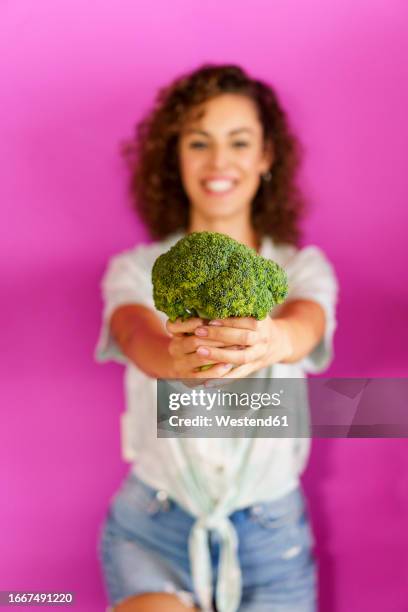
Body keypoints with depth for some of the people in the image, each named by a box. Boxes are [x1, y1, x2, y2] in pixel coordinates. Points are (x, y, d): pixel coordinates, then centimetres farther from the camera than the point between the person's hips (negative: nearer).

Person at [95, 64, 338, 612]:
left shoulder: (304, 268, 1)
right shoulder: (136, 269, 0)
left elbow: (305, 328, -21)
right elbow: (137, 337, -21)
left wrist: (273, 340, -45)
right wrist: (175, 357, -45)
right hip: (152, 527, -1)